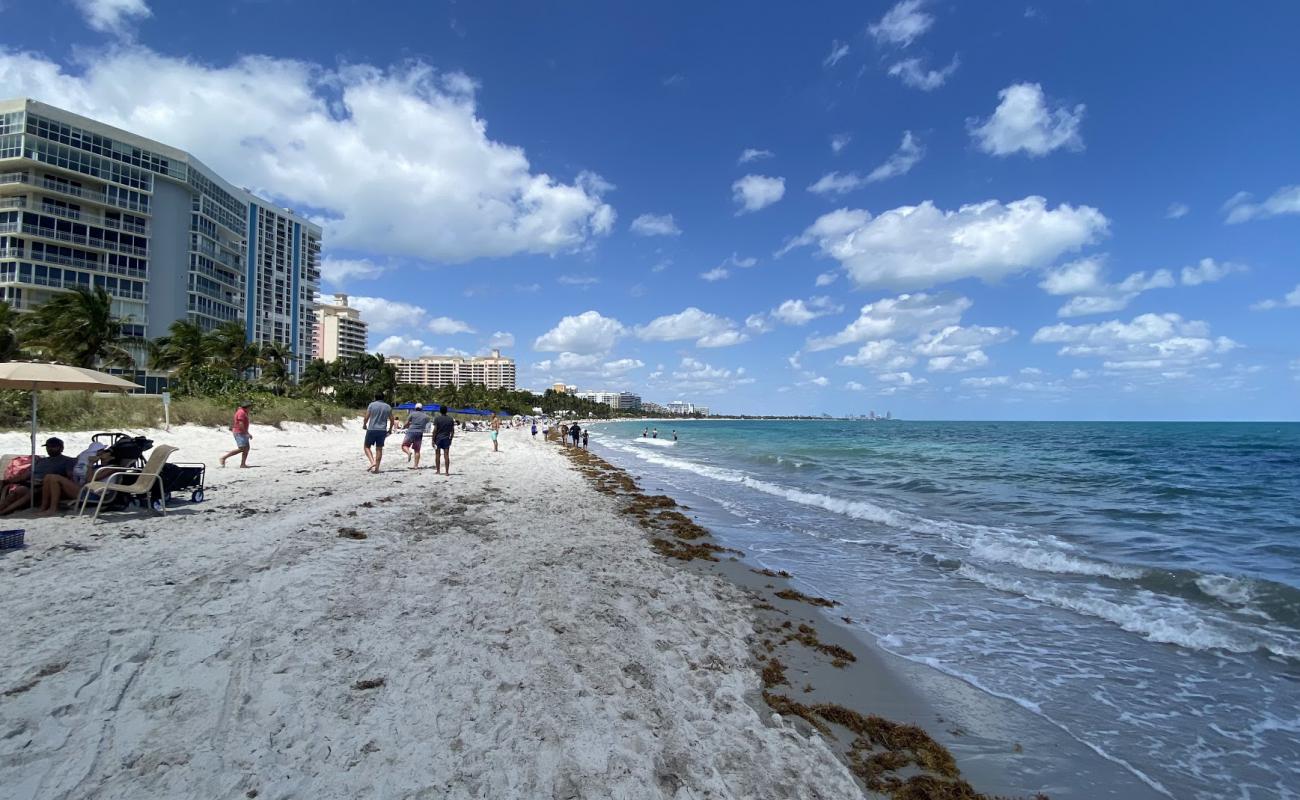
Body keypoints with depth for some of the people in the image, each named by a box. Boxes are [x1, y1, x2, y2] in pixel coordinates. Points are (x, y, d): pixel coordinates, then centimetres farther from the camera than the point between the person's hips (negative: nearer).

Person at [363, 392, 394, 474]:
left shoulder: (371, 405, -3)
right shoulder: (388, 407, 5)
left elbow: (366, 417, -4)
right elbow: (391, 420, 7)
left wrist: (365, 425, 14)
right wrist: (390, 429, 20)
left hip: (372, 429, -3)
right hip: (382, 430, 3)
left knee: (366, 447, 11)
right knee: (379, 449, 7)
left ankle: (372, 462, -8)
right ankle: (376, 468, 8)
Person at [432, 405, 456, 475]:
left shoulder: (437, 418, -5)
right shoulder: (451, 419, 4)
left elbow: (435, 430, -9)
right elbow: (452, 431, 5)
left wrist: (433, 440, -4)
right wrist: (451, 439, 16)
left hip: (438, 438, -2)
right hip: (447, 439, 2)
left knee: (437, 455, 9)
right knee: (446, 455, 1)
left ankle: (438, 470, 12)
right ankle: (447, 471, -1)